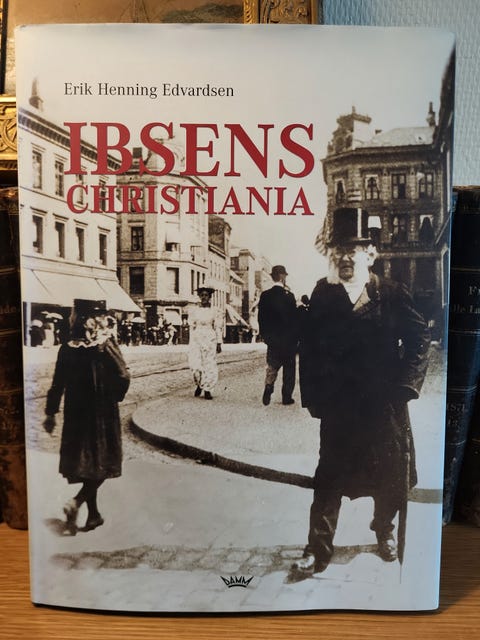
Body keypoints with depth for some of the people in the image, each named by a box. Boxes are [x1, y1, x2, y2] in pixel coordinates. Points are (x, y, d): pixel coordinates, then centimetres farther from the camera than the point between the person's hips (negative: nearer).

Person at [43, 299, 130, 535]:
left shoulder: (67, 349, -3)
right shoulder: (107, 346, -13)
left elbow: (57, 383, 0)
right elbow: (123, 378, -15)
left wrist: (51, 413, 9)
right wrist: (115, 397, 5)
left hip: (76, 414, 4)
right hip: (104, 415, -4)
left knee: (85, 462, 16)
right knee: (103, 462, 10)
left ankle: (94, 514, 26)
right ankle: (76, 502, -9)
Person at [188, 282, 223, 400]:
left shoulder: (213, 311, 3)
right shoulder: (194, 310, 5)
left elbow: (218, 327, 6)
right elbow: (191, 327, 7)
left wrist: (219, 343, 2)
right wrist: (191, 344, 5)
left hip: (210, 339, 0)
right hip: (197, 339, 0)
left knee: (210, 365, -2)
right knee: (195, 365, -10)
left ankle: (207, 390, 12)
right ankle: (199, 384, 17)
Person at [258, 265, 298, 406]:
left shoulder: (265, 295, -1)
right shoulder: (288, 295, -13)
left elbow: (260, 317, 2)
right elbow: (294, 318, -11)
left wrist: (265, 335, 13)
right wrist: (296, 337, 1)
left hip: (272, 338, 3)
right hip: (288, 339, -3)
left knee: (272, 367, 15)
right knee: (289, 368, 9)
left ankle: (268, 387, -5)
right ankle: (287, 397, 12)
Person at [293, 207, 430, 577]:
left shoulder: (393, 294, -2)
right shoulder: (322, 297, -2)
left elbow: (421, 339, 0)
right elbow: (309, 350, -3)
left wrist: (404, 384, -7)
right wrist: (315, 398, -7)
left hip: (386, 403, 2)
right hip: (338, 407, -1)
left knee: (391, 473, 17)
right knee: (330, 477, 5)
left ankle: (385, 531, 44)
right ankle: (319, 549, 21)